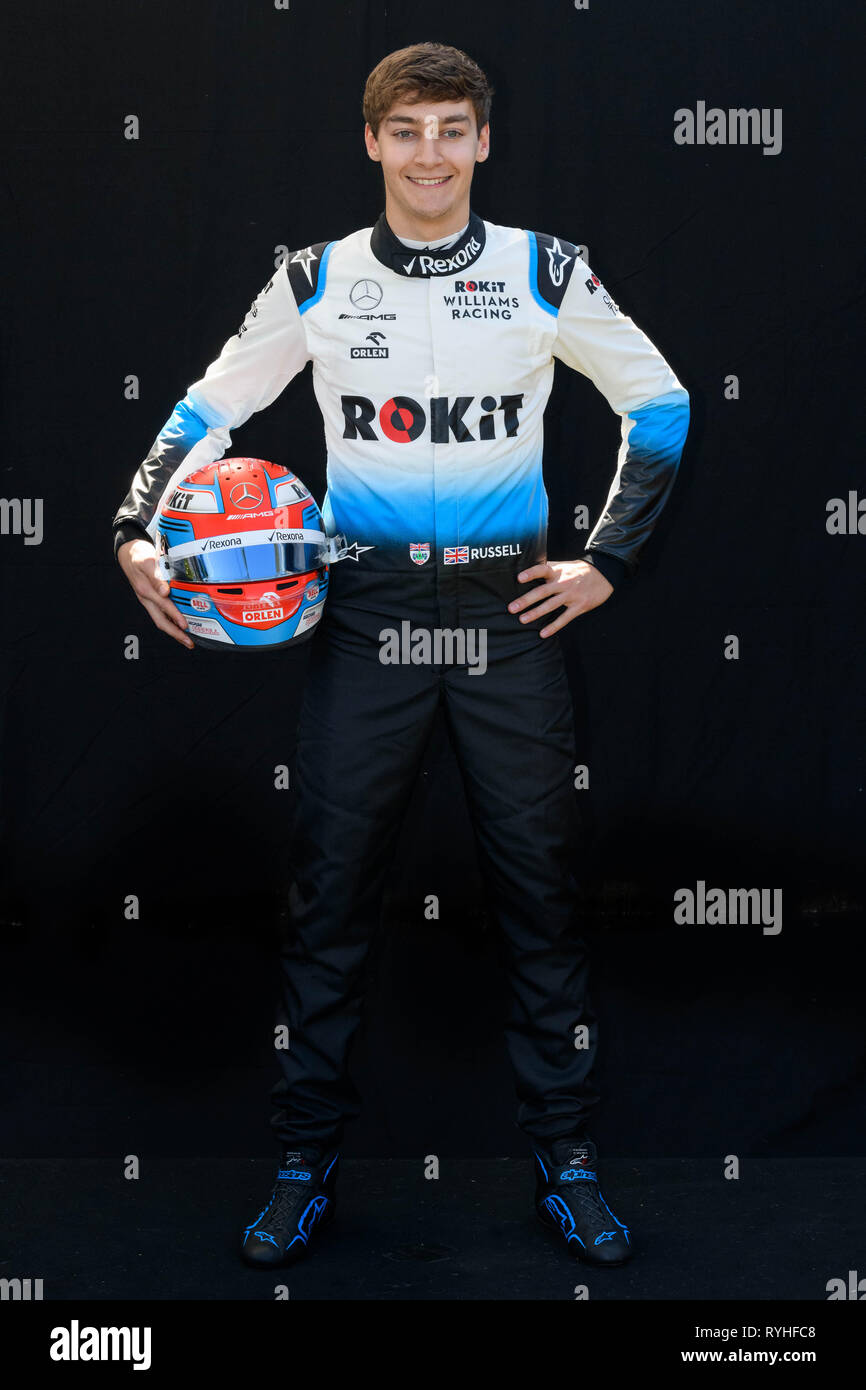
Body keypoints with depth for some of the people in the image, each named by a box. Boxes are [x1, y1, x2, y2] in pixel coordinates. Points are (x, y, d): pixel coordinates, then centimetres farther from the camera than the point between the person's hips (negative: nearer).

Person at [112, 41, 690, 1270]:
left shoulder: (545, 273, 3)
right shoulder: (316, 281, 5)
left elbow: (659, 405, 10)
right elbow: (208, 411, 13)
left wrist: (607, 561, 3)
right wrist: (137, 534, -1)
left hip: (510, 612, 0)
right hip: (367, 612, 1)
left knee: (539, 886, 5)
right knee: (330, 888, 3)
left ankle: (567, 1159, 20)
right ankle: (309, 1160, 19)